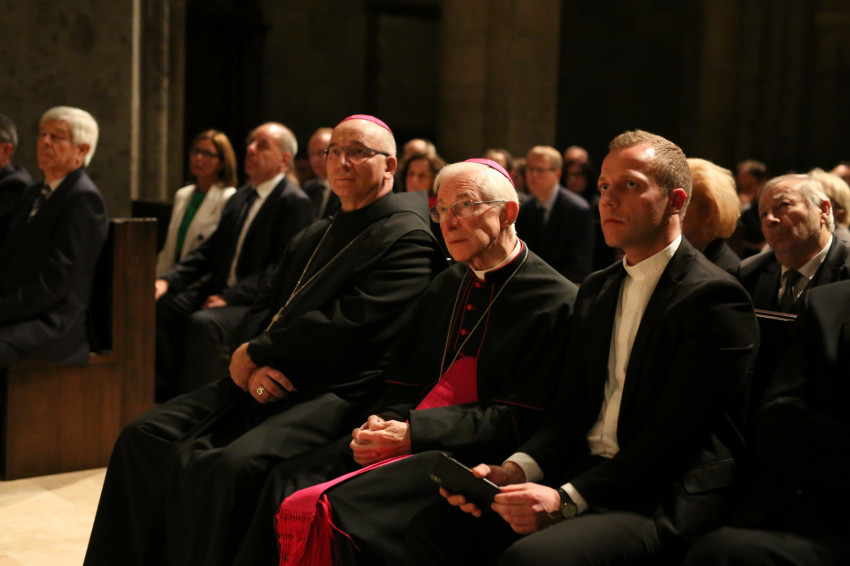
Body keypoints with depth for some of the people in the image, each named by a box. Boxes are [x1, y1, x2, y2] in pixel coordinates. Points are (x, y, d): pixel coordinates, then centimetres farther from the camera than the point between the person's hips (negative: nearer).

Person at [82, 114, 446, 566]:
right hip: (268, 383, 8)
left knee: (225, 466, -31)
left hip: (335, 393, -8)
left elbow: (349, 325, -15)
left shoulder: (408, 238, -4)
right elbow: (261, 312, 19)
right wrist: (256, 367, -5)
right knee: (143, 438, -9)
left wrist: (254, 355, -7)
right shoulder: (310, 239, 24)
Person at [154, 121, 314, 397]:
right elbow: (210, 250, 18)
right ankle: (166, 398, -10)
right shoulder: (239, 199, 20)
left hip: (261, 303, -8)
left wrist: (231, 297, -21)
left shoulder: (295, 203, -7)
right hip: (220, 291, 8)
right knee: (160, 308, -13)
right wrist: (167, 280, 2)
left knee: (202, 323, -33)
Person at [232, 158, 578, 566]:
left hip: (472, 457, -7)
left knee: (347, 506, -27)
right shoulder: (447, 284, 20)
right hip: (407, 438, 7)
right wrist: (379, 425, -5)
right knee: (288, 482, -15)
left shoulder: (557, 300, -5)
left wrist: (414, 431, -17)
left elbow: (519, 420, -11)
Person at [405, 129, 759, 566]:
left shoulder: (714, 297, -9)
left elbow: (672, 437, -16)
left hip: (660, 498, -7)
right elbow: (571, 410, 14)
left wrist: (567, 499, -22)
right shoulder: (596, 291, 17)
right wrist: (514, 471, -5)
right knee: (436, 524, -13)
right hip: (583, 475, 7)